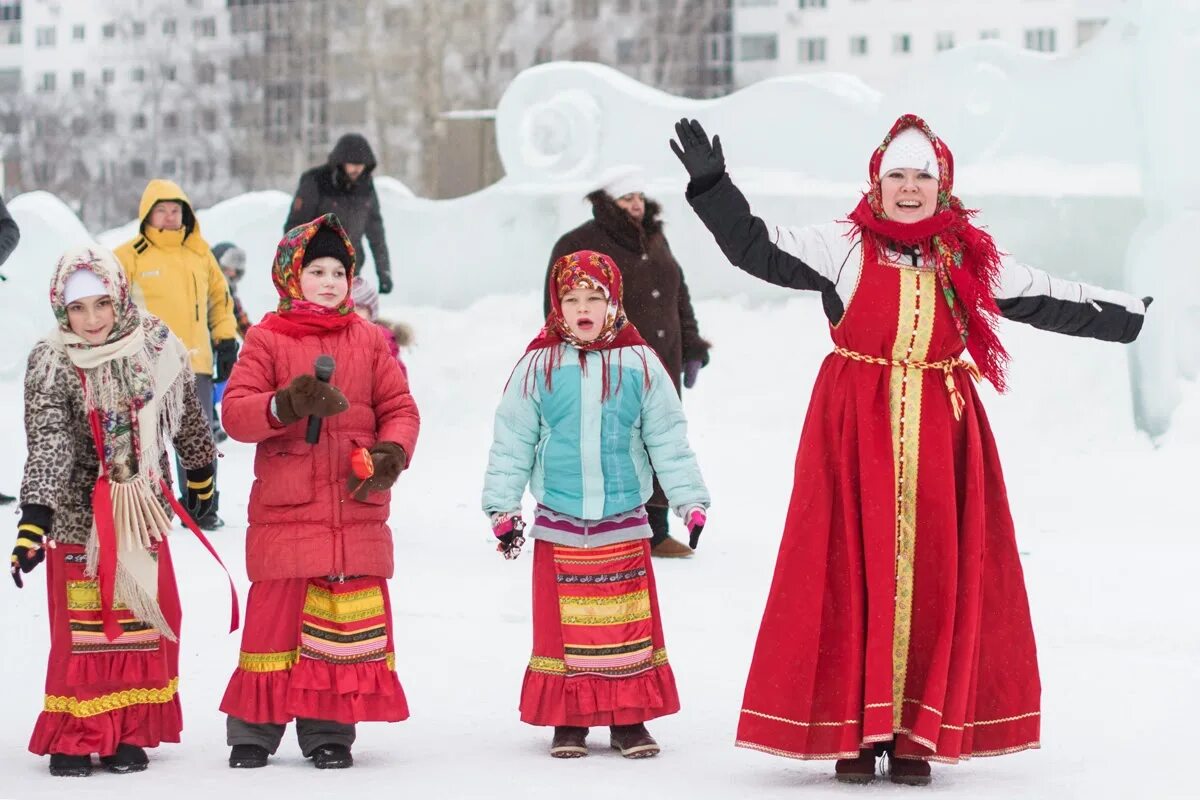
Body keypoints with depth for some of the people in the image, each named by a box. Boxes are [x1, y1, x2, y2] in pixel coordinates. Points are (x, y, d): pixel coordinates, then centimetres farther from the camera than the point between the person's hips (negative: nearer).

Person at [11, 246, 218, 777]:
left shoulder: (158, 349, -4)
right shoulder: (51, 365, -13)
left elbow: (188, 420, 13)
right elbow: (47, 447, -22)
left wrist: (201, 476, 27)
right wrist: (33, 523, -32)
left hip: (143, 515, 3)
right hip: (78, 517, -3)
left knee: (145, 625, 8)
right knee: (82, 632, -1)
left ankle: (130, 733, 19)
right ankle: (74, 738, 9)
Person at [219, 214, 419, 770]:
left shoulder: (368, 341, 11)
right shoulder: (267, 339, 3)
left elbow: (400, 408, 11)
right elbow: (234, 412, -5)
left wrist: (391, 454, -9)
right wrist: (286, 405, -23)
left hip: (357, 511, 2)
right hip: (285, 511, -2)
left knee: (348, 622, 2)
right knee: (275, 615, -1)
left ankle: (328, 730, 11)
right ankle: (254, 729, 10)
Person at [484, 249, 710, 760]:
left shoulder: (639, 365, 2)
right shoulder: (538, 367, 1)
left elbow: (668, 441, 6)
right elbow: (512, 444, 5)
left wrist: (690, 500, 3)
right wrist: (502, 508, 4)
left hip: (624, 526, 0)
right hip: (558, 528, 0)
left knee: (630, 624, 3)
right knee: (562, 625, 2)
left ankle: (629, 721, 13)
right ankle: (567, 722, 12)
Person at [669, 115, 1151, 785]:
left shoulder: (972, 260, 9)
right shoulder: (843, 247, 2)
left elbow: (1054, 302, 17)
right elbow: (758, 248, -1)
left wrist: (1134, 317, 20)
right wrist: (712, 183, -10)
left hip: (941, 430, 3)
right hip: (856, 429, -2)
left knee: (937, 574, 1)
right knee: (853, 571, -3)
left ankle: (916, 734, 7)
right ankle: (852, 730, 2)